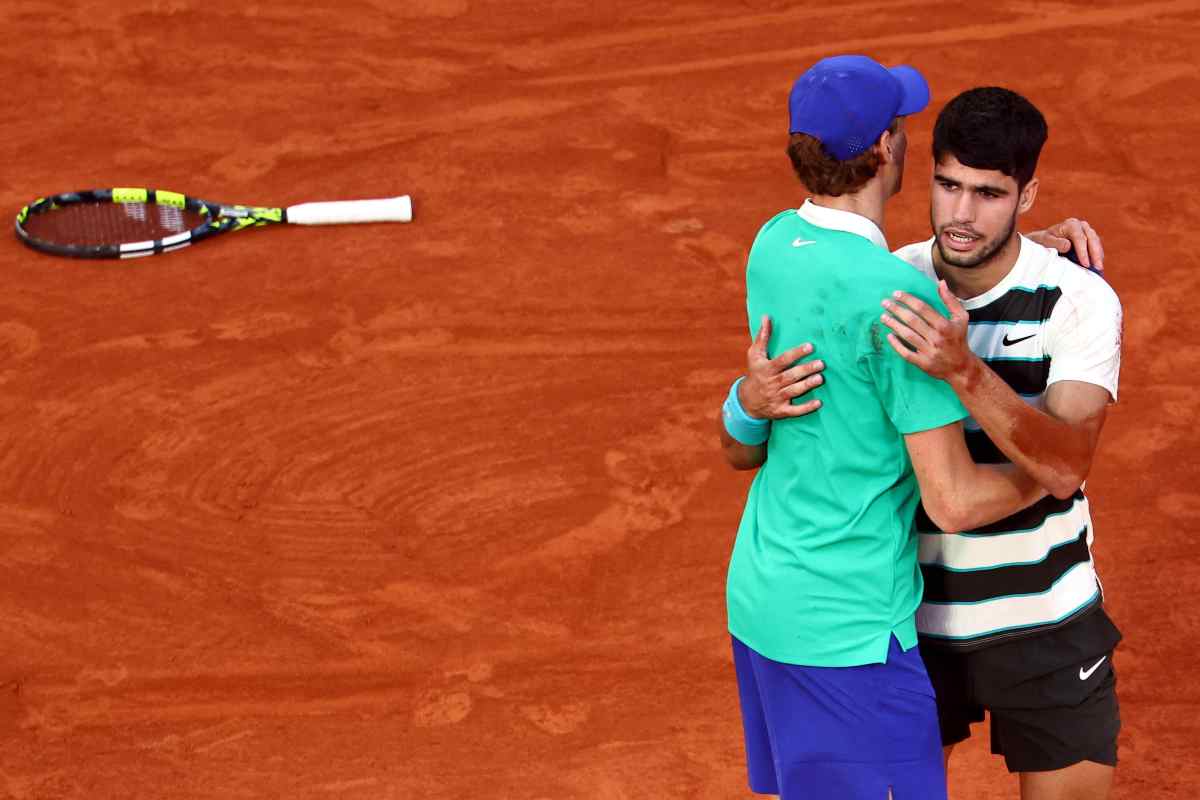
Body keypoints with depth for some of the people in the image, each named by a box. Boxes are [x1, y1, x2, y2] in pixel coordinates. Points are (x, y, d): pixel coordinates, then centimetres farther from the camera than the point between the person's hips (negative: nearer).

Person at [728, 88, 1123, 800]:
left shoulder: (1082, 302, -16)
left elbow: (1065, 467, -30)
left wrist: (964, 370, -45)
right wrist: (756, 395, -29)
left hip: (1045, 628, -2)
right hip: (914, 615, 2)